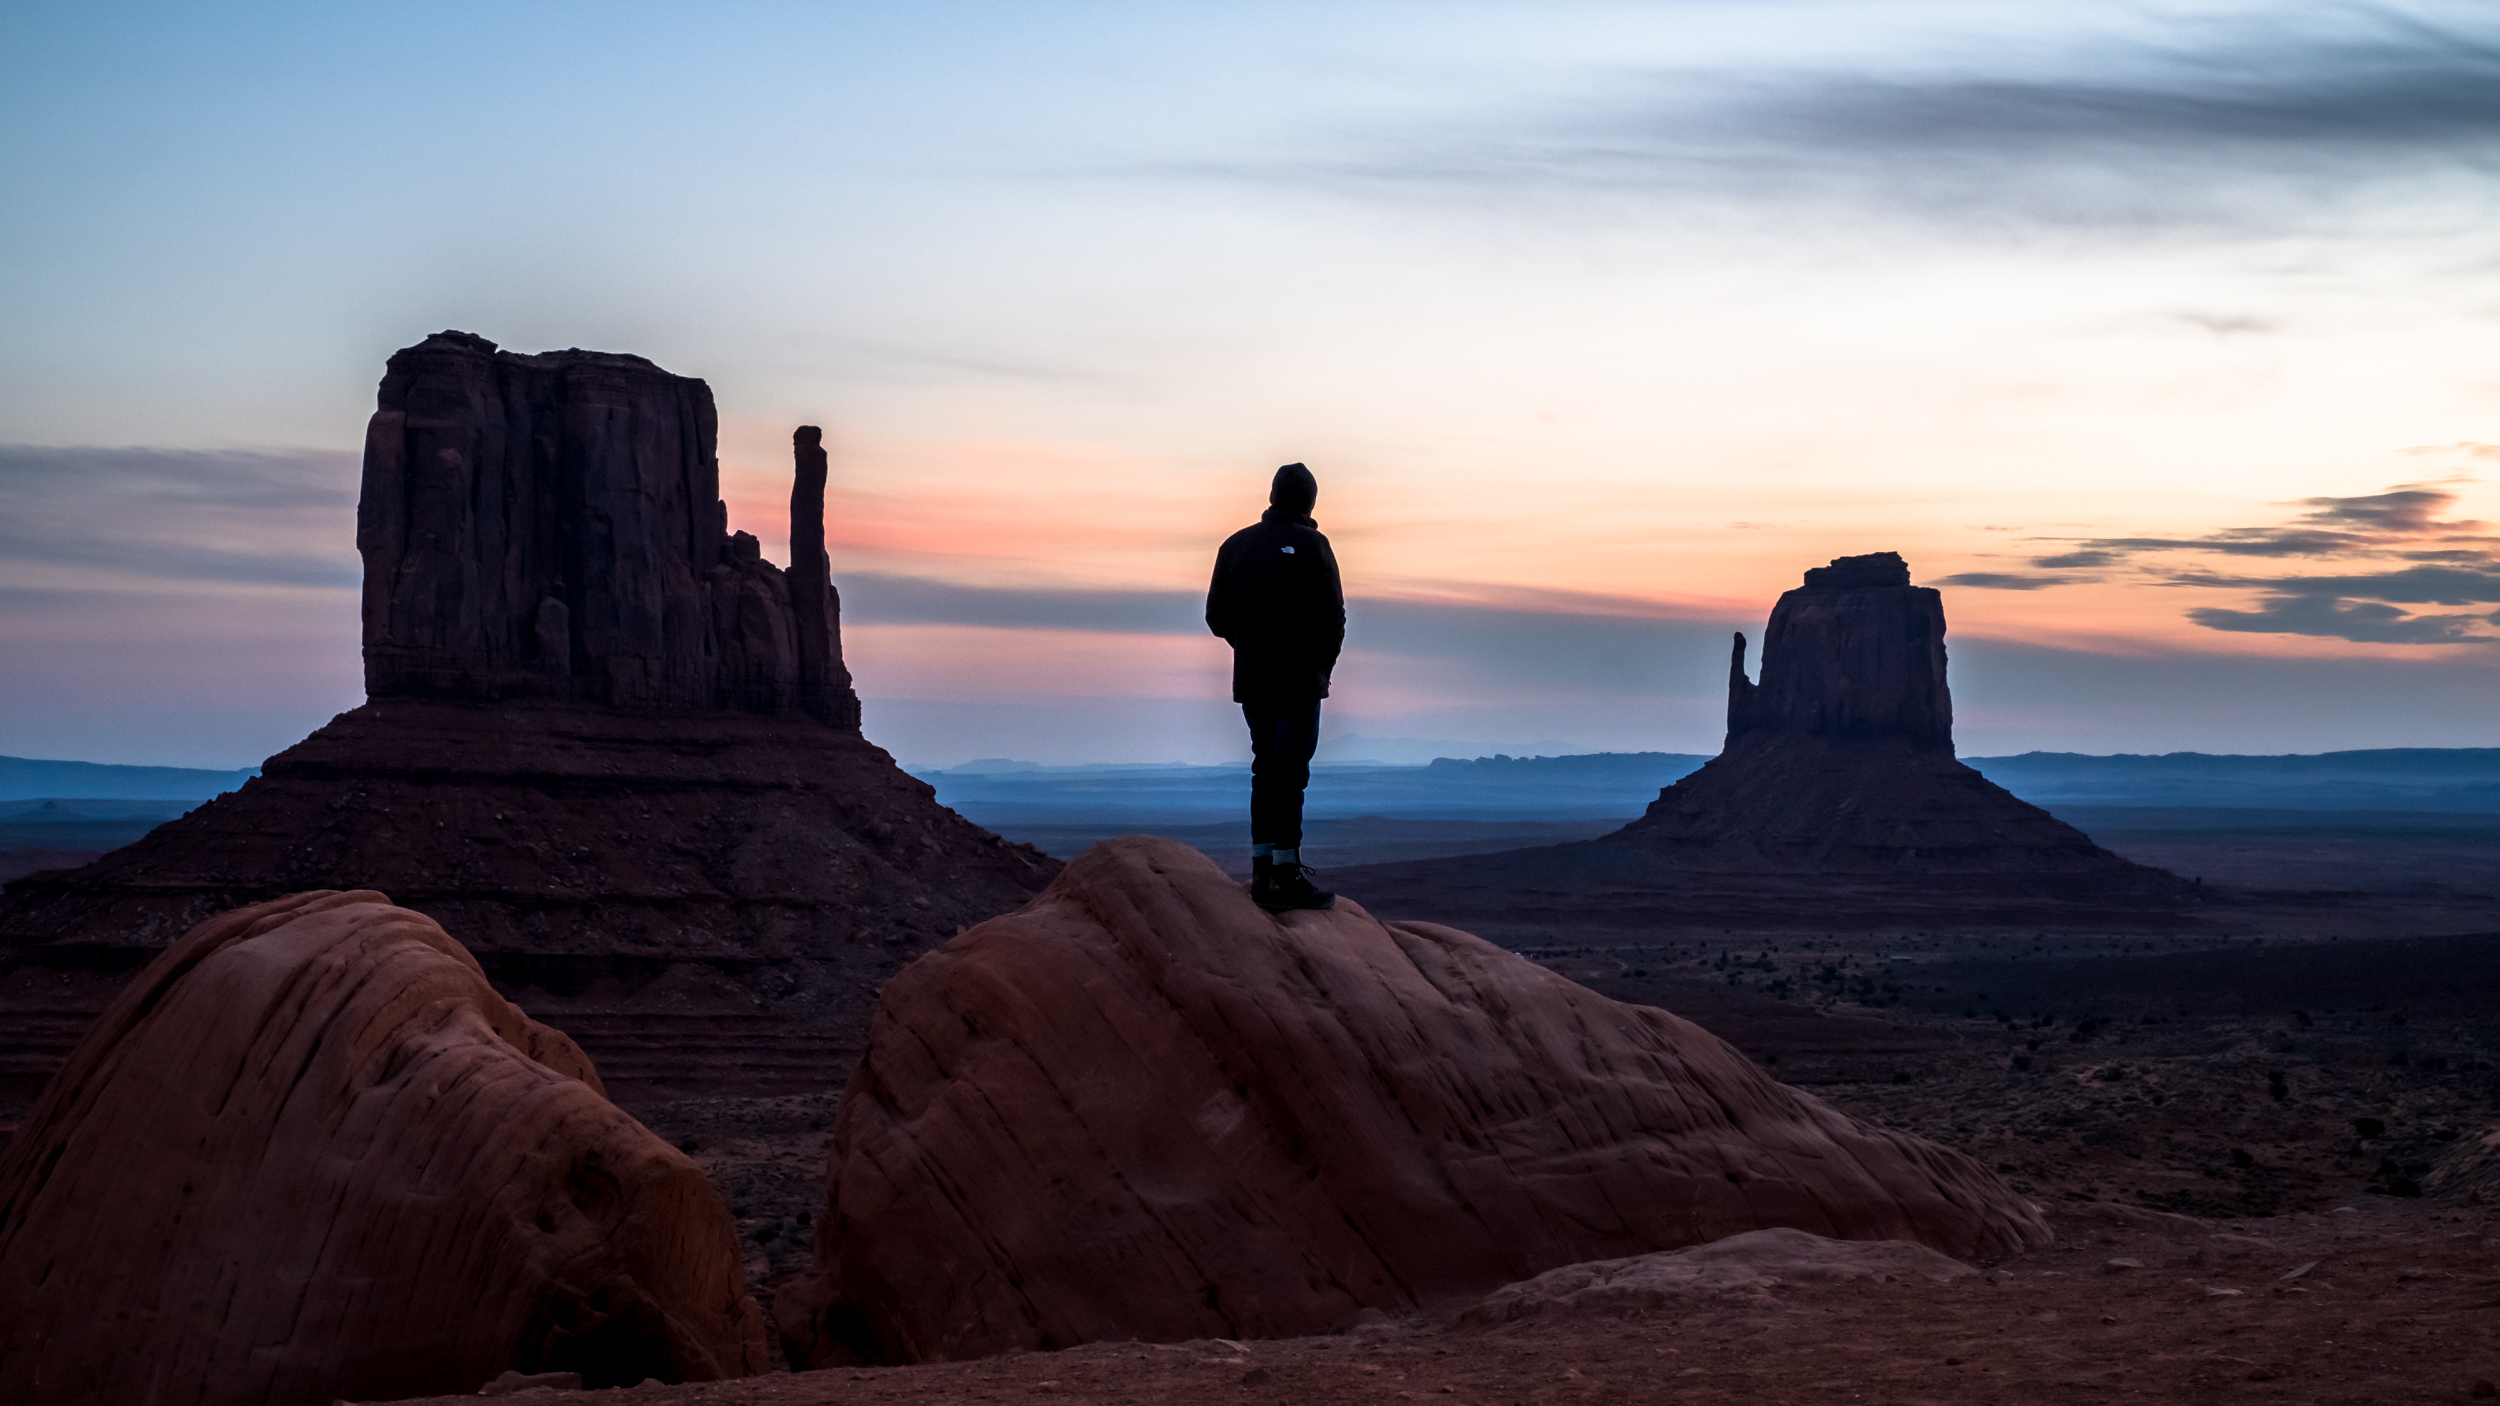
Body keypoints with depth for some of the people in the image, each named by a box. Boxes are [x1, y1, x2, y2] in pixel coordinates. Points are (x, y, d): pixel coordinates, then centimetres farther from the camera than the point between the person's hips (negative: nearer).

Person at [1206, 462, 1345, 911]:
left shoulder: (1236, 545, 7)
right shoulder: (1310, 546, -10)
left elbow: (1217, 616, 9)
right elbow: (1331, 616, -14)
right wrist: (1323, 665, 2)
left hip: (1250, 682, 5)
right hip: (1298, 681, -5)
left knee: (1265, 769, 14)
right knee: (1290, 773, -4)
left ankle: (1262, 874, 14)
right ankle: (1287, 877, -5)